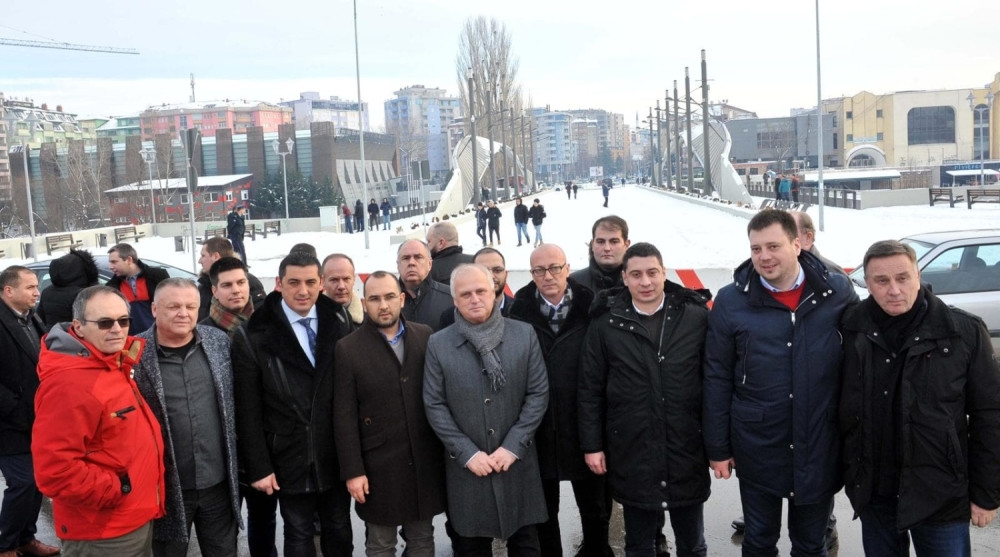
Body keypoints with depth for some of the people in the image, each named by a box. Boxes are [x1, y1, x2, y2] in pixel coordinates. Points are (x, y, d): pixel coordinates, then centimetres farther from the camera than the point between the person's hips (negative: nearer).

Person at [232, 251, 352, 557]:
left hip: (336, 457, 3)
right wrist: (258, 466, -9)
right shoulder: (253, 337, -9)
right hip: (290, 461, -2)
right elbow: (248, 411, -8)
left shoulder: (337, 327, -1)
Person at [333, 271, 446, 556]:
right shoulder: (348, 348, -6)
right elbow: (344, 416, -7)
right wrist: (352, 470, -10)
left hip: (425, 459, 3)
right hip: (378, 464, -2)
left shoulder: (426, 337, 1)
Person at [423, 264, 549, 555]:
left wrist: (513, 446, -9)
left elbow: (539, 393, -2)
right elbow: (434, 405, -3)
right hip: (466, 464, 0)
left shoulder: (524, 334, -1)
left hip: (518, 460, 1)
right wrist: (467, 453, -9)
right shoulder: (438, 344, -3)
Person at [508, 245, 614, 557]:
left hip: (584, 427, 0)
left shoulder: (590, 308, -6)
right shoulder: (520, 312, -5)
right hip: (538, 429, 0)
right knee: (544, 508, 17)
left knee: (595, 507, 18)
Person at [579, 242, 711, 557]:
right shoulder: (606, 323, -4)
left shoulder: (696, 316, -5)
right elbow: (590, 389, 1)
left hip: (687, 450, 0)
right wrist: (591, 444, 0)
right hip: (631, 453, 0)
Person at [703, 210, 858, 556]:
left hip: (820, 447, 1)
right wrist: (717, 447, -2)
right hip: (757, 448, -1)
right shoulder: (731, 301, -9)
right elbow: (717, 379, -4)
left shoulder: (838, 292, -6)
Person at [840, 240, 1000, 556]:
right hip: (873, 493, 2)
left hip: (940, 495, -2)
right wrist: (846, 469, 5)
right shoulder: (852, 330, -5)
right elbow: (841, 410, 5)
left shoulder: (964, 332, -10)